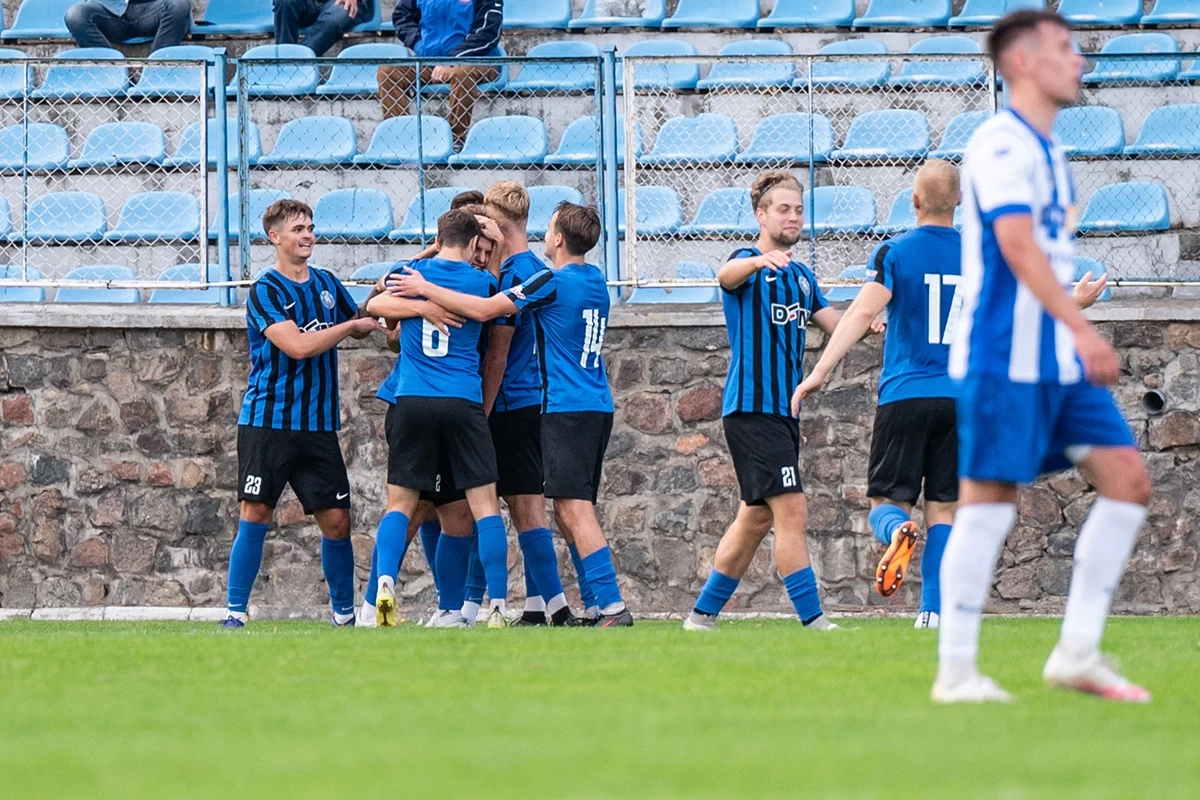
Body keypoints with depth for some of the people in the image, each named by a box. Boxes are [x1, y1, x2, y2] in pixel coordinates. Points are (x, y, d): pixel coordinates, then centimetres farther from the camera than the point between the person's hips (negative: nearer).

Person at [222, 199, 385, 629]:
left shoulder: (327, 284, 12)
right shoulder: (265, 291, -7)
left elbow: (359, 326, 28)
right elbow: (297, 345, -19)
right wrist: (352, 325, -14)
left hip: (318, 424, 5)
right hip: (267, 420, -5)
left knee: (336, 520, 2)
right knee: (255, 514, -7)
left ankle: (345, 613, 15)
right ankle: (235, 612, -1)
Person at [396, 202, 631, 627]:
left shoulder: (553, 282, -11)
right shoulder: (596, 281, 15)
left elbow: (484, 309, -14)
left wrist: (425, 289, -6)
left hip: (566, 409, -9)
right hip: (598, 408, 9)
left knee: (574, 509, -12)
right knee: (570, 511, 11)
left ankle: (613, 606, -20)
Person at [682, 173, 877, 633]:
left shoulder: (801, 276, 18)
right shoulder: (749, 264, -6)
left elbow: (835, 324, 20)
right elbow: (727, 275, -29)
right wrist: (760, 260, -53)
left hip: (785, 409, 9)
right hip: (751, 408, -9)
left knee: (757, 518, 12)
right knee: (791, 510, -14)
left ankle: (702, 615, 20)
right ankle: (813, 620, -15)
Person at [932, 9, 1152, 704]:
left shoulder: (1047, 150, 19)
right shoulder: (1001, 144, -11)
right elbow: (1017, 247, -22)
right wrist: (1082, 328, -29)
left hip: (1060, 359, 9)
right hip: (1006, 354, -9)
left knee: (1128, 480, 1)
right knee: (989, 501, -5)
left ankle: (1078, 653, 3)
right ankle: (956, 672, 1)